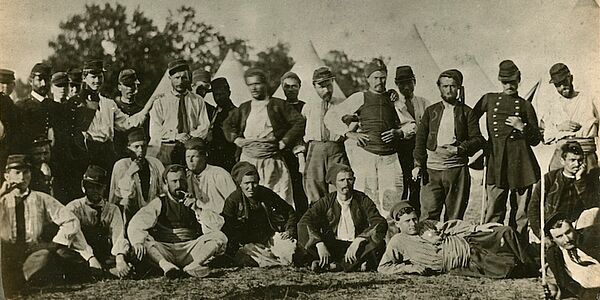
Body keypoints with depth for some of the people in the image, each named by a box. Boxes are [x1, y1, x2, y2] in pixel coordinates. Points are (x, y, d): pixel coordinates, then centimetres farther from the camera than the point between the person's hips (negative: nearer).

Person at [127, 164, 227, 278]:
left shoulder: (194, 202, 16)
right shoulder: (159, 203, 11)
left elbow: (218, 225, 3)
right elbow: (135, 224, -6)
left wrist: (197, 210, -10)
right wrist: (138, 242, -27)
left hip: (190, 250, 1)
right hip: (164, 250, -1)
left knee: (220, 237, -20)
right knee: (143, 238, -26)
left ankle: (193, 266, -39)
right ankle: (165, 265, -46)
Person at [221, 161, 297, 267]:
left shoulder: (267, 194, 4)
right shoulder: (232, 201, -5)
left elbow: (289, 212, 17)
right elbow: (226, 229, -8)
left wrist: (290, 231, 2)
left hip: (271, 238, 2)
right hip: (248, 244, -2)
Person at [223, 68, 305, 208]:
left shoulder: (278, 105, 5)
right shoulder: (244, 108, 17)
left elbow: (300, 123, 0)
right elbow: (227, 124, 28)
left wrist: (283, 142, -6)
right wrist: (236, 139, 9)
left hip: (272, 161, -3)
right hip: (248, 161, 3)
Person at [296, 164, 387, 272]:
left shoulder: (363, 200, 0)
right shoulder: (327, 201, 1)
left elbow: (381, 223, -13)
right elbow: (304, 222, -12)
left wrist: (357, 241, -28)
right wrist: (319, 244, -29)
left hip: (357, 247, -1)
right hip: (332, 246, 1)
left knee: (378, 242, -31)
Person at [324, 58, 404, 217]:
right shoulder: (360, 98, 5)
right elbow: (330, 117, 5)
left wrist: (396, 132, 3)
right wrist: (350, 134, -5)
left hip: (390, 156, 3)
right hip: (365, 153, -3)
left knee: (393, 196, -5)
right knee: (368, 197, -7)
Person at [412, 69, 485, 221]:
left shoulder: (466, 112, 9)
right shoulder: (431, 111, 14)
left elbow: (478, 139, 2)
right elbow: (420, 139, 10)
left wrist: (457, 150, -12)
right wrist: (418, 165, -1)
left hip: (457, 170, -1)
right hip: (432, 170, 1)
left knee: (454, 218, 1)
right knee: (428, 215, -9)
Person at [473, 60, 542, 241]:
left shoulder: (525, 106, 9)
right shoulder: (489, 100, 12)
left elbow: (536, 140, 10)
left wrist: (522, 127, -7)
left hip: (521, 163, 0)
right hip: (496, 162, 0)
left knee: (520, 213, 3)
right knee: (493, 212, -4)